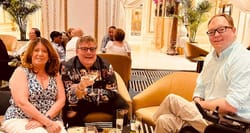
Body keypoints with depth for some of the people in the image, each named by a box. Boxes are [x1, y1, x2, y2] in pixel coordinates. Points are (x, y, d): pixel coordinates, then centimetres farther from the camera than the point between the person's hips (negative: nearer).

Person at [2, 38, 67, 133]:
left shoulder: (55, 74, 9)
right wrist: (47, 122, -19)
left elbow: (61, 100, 1)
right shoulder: (21, 72, -2)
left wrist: (43, 120, -14)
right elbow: (22, 102, -13)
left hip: (51, 120, 3)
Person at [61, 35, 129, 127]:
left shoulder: (106, 66, -4)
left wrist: (86, 92, -15)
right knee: (71, 114, -31)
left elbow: (112, 92, -8)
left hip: (103, 102, 2)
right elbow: (70, 98, -15)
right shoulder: (67, 67, -9)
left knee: (122, 106, -20)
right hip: (80, 103, -2)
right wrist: (80, 87, -37)